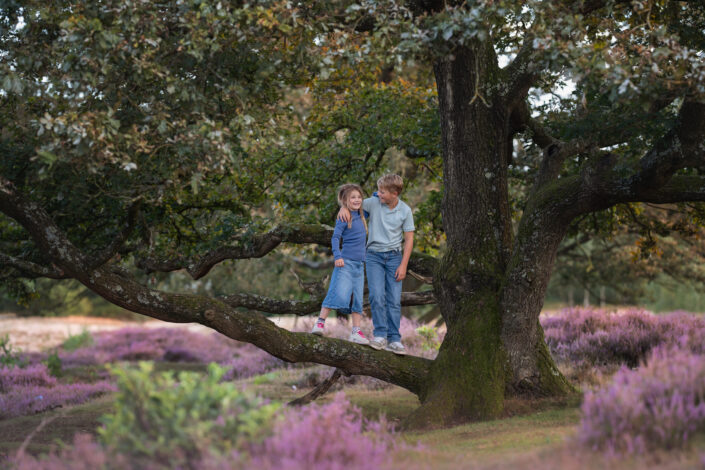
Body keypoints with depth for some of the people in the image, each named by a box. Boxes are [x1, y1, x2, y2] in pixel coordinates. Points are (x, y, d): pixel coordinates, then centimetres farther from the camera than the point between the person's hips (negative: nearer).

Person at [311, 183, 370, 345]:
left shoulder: (361, 216, 14)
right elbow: (335, 237, -12)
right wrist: (337, 256, -25)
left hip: (359, 265, 7)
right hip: (346, 262, -7)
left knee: (357, 299, 4)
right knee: (339, 293, -16)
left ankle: (356, 332, 6)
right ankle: (320, 323, -8)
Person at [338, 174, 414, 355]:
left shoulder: (405, 210, -3)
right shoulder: (373, 203, -4)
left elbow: (409, 239, 1)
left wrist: (403, 265, -5)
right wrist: (344, 208, -13)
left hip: (394, 256, 0)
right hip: (374, 255, 0)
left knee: (394, 300, -3)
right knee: (377, 296, -15)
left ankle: (394, 340, 0)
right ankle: (380, 335, -8)